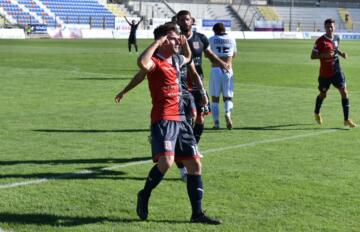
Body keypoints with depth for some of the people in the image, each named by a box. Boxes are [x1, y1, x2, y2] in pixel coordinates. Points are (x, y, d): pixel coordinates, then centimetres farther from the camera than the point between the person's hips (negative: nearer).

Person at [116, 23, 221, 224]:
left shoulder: (175, 60, 17)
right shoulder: (155, 61, -9)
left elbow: (188, 58, 42)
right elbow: (142, 63, -35)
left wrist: (185, 44, 21)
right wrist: (157, 42, -23)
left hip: (180, 119, 9)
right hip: (163, 119, -9)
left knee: (195, 164, 6)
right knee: (166, 161, -25)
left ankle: (197, 212, 13)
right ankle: (145, 195, 2)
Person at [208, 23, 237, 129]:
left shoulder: (212, 39, 1)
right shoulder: (231, 39, 9)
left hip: (215, 69, -1)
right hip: (228, 70, 1)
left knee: (215, 97, 7)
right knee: (228, 96, 7)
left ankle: (216, 122, 3)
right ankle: (228, 113, -21)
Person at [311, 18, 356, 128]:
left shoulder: (337, 38, 3)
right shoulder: (320, 41, -13)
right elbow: (313, 56, -13)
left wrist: (341, 54, 3)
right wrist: (324, 55, -28)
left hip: (336, 71, 3)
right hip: (325, 73, -3)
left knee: (344, 92, -10)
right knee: (322, 94, 14)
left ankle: (346, 120, -5)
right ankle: (317, 113, 43)